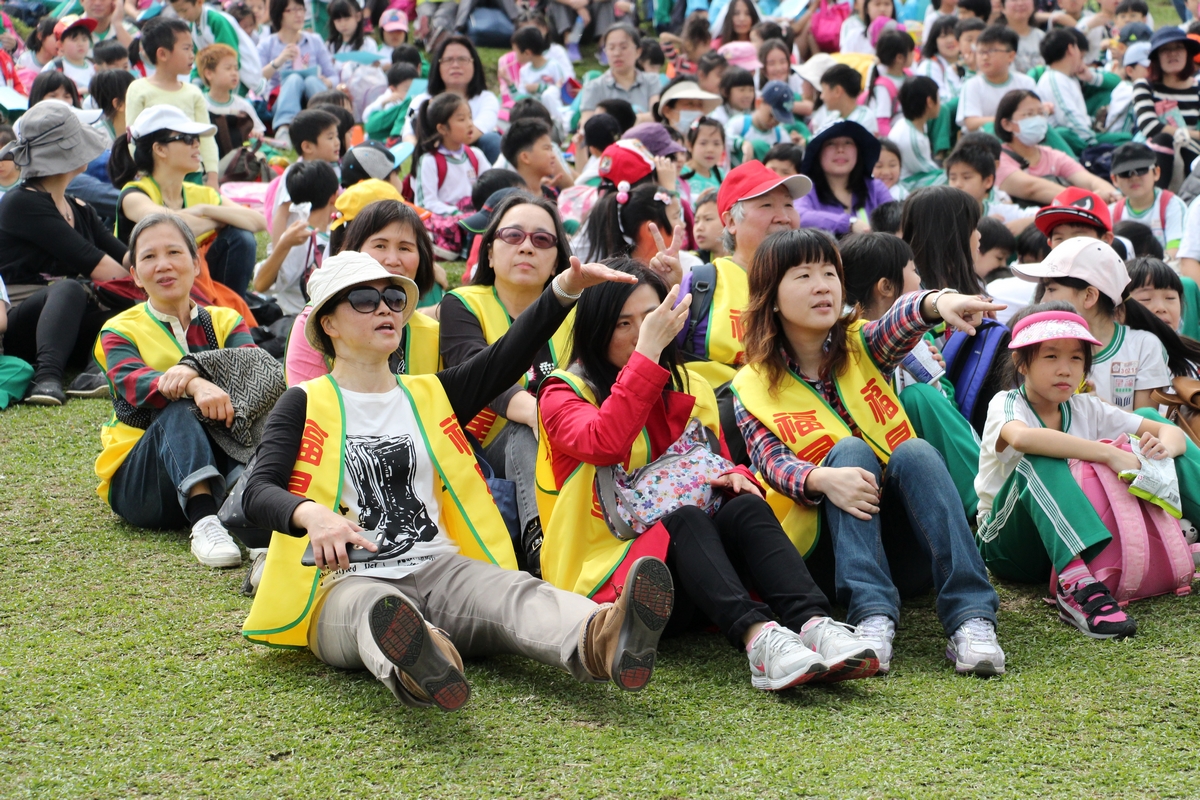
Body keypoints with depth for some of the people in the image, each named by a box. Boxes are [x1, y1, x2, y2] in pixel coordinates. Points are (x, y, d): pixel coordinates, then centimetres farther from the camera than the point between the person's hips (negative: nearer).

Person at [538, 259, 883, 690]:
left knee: (745, 508, -24)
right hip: (606, 569, -4)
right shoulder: (563, 393, -1)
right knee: (684, 519, -32)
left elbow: (717, 469, 20)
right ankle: (756, 636, -54)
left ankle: (814, 624, -47)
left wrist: (736, 479, -5)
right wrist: (648, 351, -22)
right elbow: (604, 444, -23)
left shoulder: (690, 389, 16)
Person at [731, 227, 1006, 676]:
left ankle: (970, 619, -41)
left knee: (914, 451, -26)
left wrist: (937, 303, -40)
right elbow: (772, 462, -13)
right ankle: (872, 616, -43)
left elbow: (901, 323, -15)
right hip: (828, 549, -2)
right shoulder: (754, 388, 4)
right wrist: (822, 479, -37)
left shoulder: (862, 347, 9)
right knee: (849, 449, -26)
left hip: (907, 547, 2)